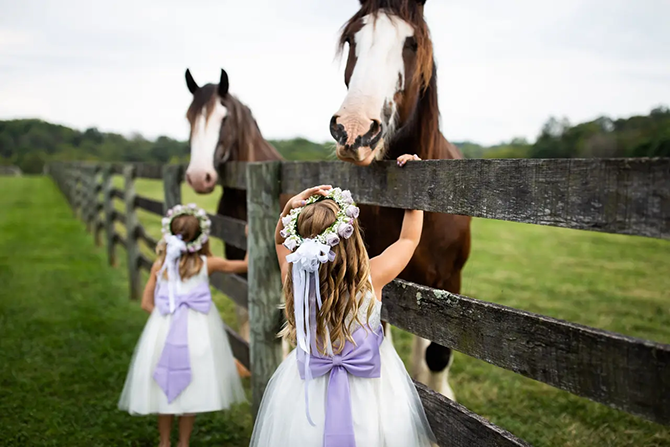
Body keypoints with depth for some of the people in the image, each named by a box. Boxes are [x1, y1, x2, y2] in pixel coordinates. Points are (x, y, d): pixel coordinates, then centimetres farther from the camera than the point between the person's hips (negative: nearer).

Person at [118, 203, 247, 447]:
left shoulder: (160, 265, -1)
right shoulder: (206, 264, -7)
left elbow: (146, 303, 2)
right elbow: (245, 265, 1)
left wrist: (167, 317, 12)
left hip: (165, 330, 2)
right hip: (197, 331, -2)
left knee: (166, 387, 15)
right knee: (191, 388, 10)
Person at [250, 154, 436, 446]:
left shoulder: (295, 279, -18)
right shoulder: (372, 277, -25)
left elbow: (281, 240, 6)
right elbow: (409, 237, -4)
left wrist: (290, 208, -11)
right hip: (370, 388, -2)